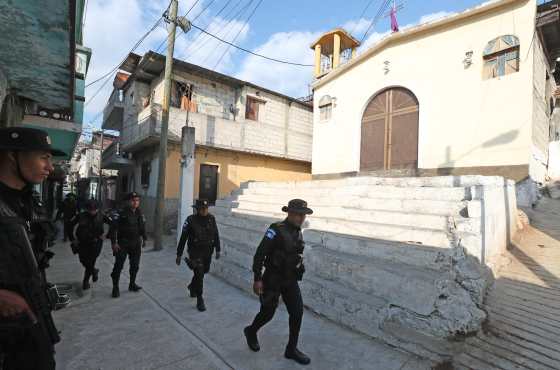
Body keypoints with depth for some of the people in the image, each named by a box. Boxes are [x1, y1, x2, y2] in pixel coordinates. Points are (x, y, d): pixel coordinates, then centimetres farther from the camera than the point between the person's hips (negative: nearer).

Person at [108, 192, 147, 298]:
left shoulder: (140, 214, 4)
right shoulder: (121, 213, -14)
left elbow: (143, 227, 14)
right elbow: (113, 227, -15)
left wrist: (144, 238, 12)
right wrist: (113, 242, -17)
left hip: (136, 244, 5)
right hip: (122, 244, -5)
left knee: (135, 265, 13)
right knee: (119, 265, 0)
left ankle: (132, 284, 30)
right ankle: (115, 287, 14)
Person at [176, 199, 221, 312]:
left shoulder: (211, 219, -4)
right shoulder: (190, 220, -13)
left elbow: (216, 235, 6)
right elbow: (183, 238, -8)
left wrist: (218, 250, 6)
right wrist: (179, 255, -4)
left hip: (208, 252, 4)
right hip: (195, 252, -4)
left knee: (203, 272, 20)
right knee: (199, 275, -6)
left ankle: (192, 287, 50)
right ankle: (200, 301, 11)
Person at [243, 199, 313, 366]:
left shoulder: (298, 232, 2)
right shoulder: (276, 230, -21)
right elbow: (259, 254, -19)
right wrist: (257, 279, -19)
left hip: (290, 280, 6)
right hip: (273, 280, -6)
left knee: (297, 312, 2)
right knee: (268, 313, 8)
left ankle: (291, 349, 20)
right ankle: (251, 332, 39)